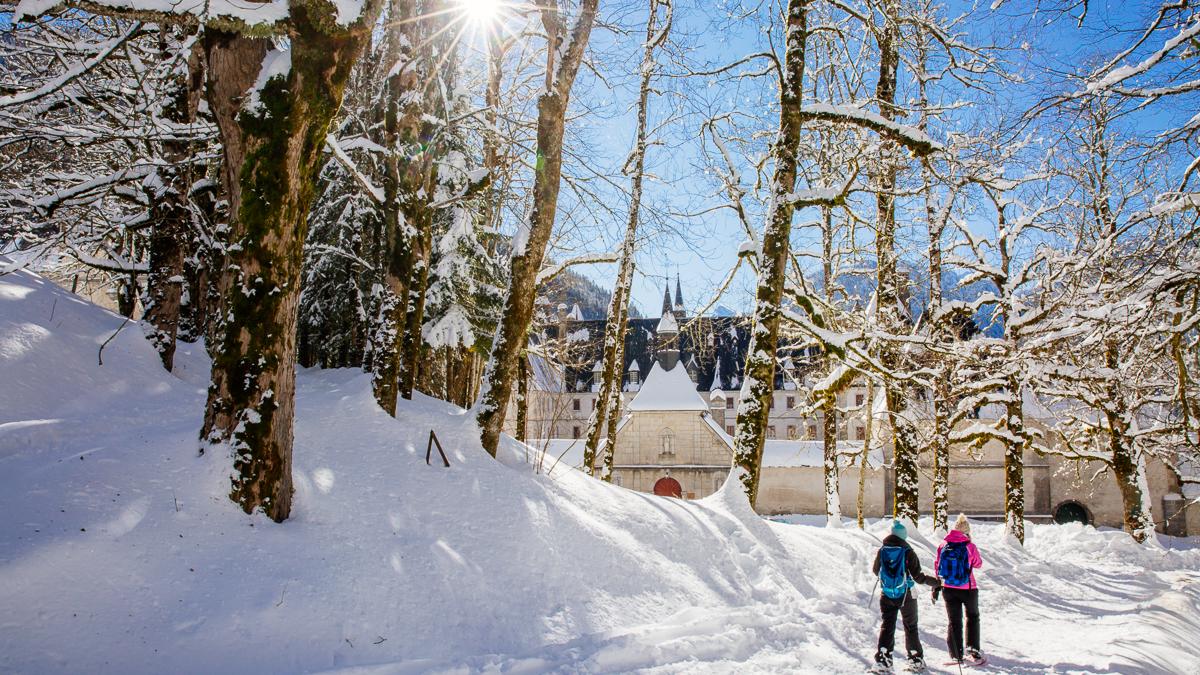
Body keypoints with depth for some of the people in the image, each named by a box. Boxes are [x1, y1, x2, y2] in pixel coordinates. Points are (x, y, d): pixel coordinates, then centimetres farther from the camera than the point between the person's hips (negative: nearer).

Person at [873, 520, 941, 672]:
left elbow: (876, 571, 10)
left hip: (887, 595, 2)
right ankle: (916, 660, 18)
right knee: (910, 627, 12)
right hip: (906, 596, -2)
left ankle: (883, 658, 2)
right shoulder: (907, 552, -15)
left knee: (887, 626, 9)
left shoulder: (882, 551, -4)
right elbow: (918, 577, -15)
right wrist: (936, 582, -2)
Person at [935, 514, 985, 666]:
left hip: (948, 589, 2)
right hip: (968, 589, -2)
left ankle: (957, 655, 10)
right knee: (973, 617, 21)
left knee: (954, 621, 11)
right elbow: (978, 564, 4)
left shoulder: (943, 546, -5)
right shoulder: (970, 547, -14)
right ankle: (973, 650, 16)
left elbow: (937, 566, 3)